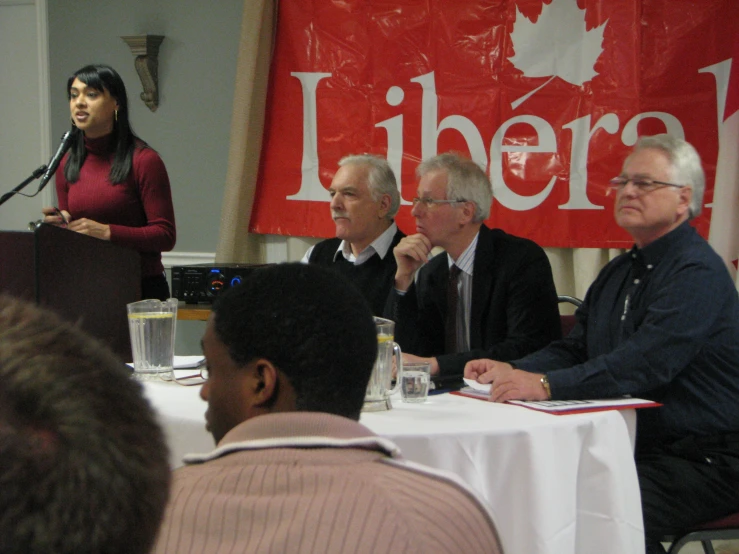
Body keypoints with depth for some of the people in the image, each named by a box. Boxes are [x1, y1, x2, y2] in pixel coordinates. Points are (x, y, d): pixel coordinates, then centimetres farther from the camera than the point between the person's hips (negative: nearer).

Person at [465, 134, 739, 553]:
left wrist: (547, 385, -33)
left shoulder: (698, 273, -14)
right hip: (632, 448, 8)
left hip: (700, 462, -8)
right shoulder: (619, 273, 17)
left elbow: (645, 363, -26)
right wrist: (512, 371, -5)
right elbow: (575, 349, 15)